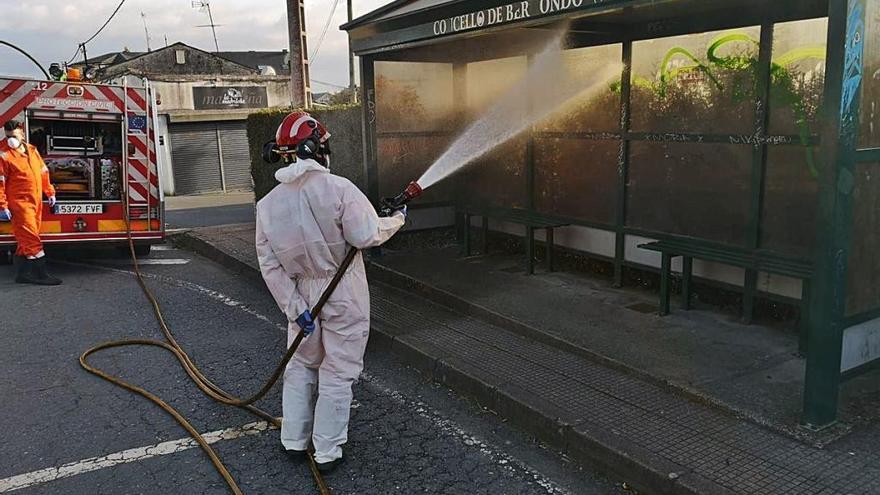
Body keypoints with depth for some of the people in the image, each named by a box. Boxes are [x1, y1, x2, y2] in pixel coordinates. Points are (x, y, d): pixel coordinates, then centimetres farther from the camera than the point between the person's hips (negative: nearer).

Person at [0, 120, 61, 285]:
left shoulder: (31, 150, 11)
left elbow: (43, 172, 20)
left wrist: (50, 192, 20)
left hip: (36, 202, 7)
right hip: (20, 203, -7)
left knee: (27, 240, 11)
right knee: (32, 239, -8)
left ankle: (23, 272, 18)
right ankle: (41, 273, -6)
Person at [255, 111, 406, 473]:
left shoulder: (268, 203, -2)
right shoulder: (338, 189, -18)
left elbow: (269, 264, -4)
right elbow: (366, 236, -20)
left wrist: (293, 307, -2)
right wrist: (396, 220, -1)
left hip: (303, 294, 5)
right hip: (344, 296, -4)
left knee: (301, 366, 21)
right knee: (337, 373, 6)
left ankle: (294, 441, 30)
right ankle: (327, 452, 16)